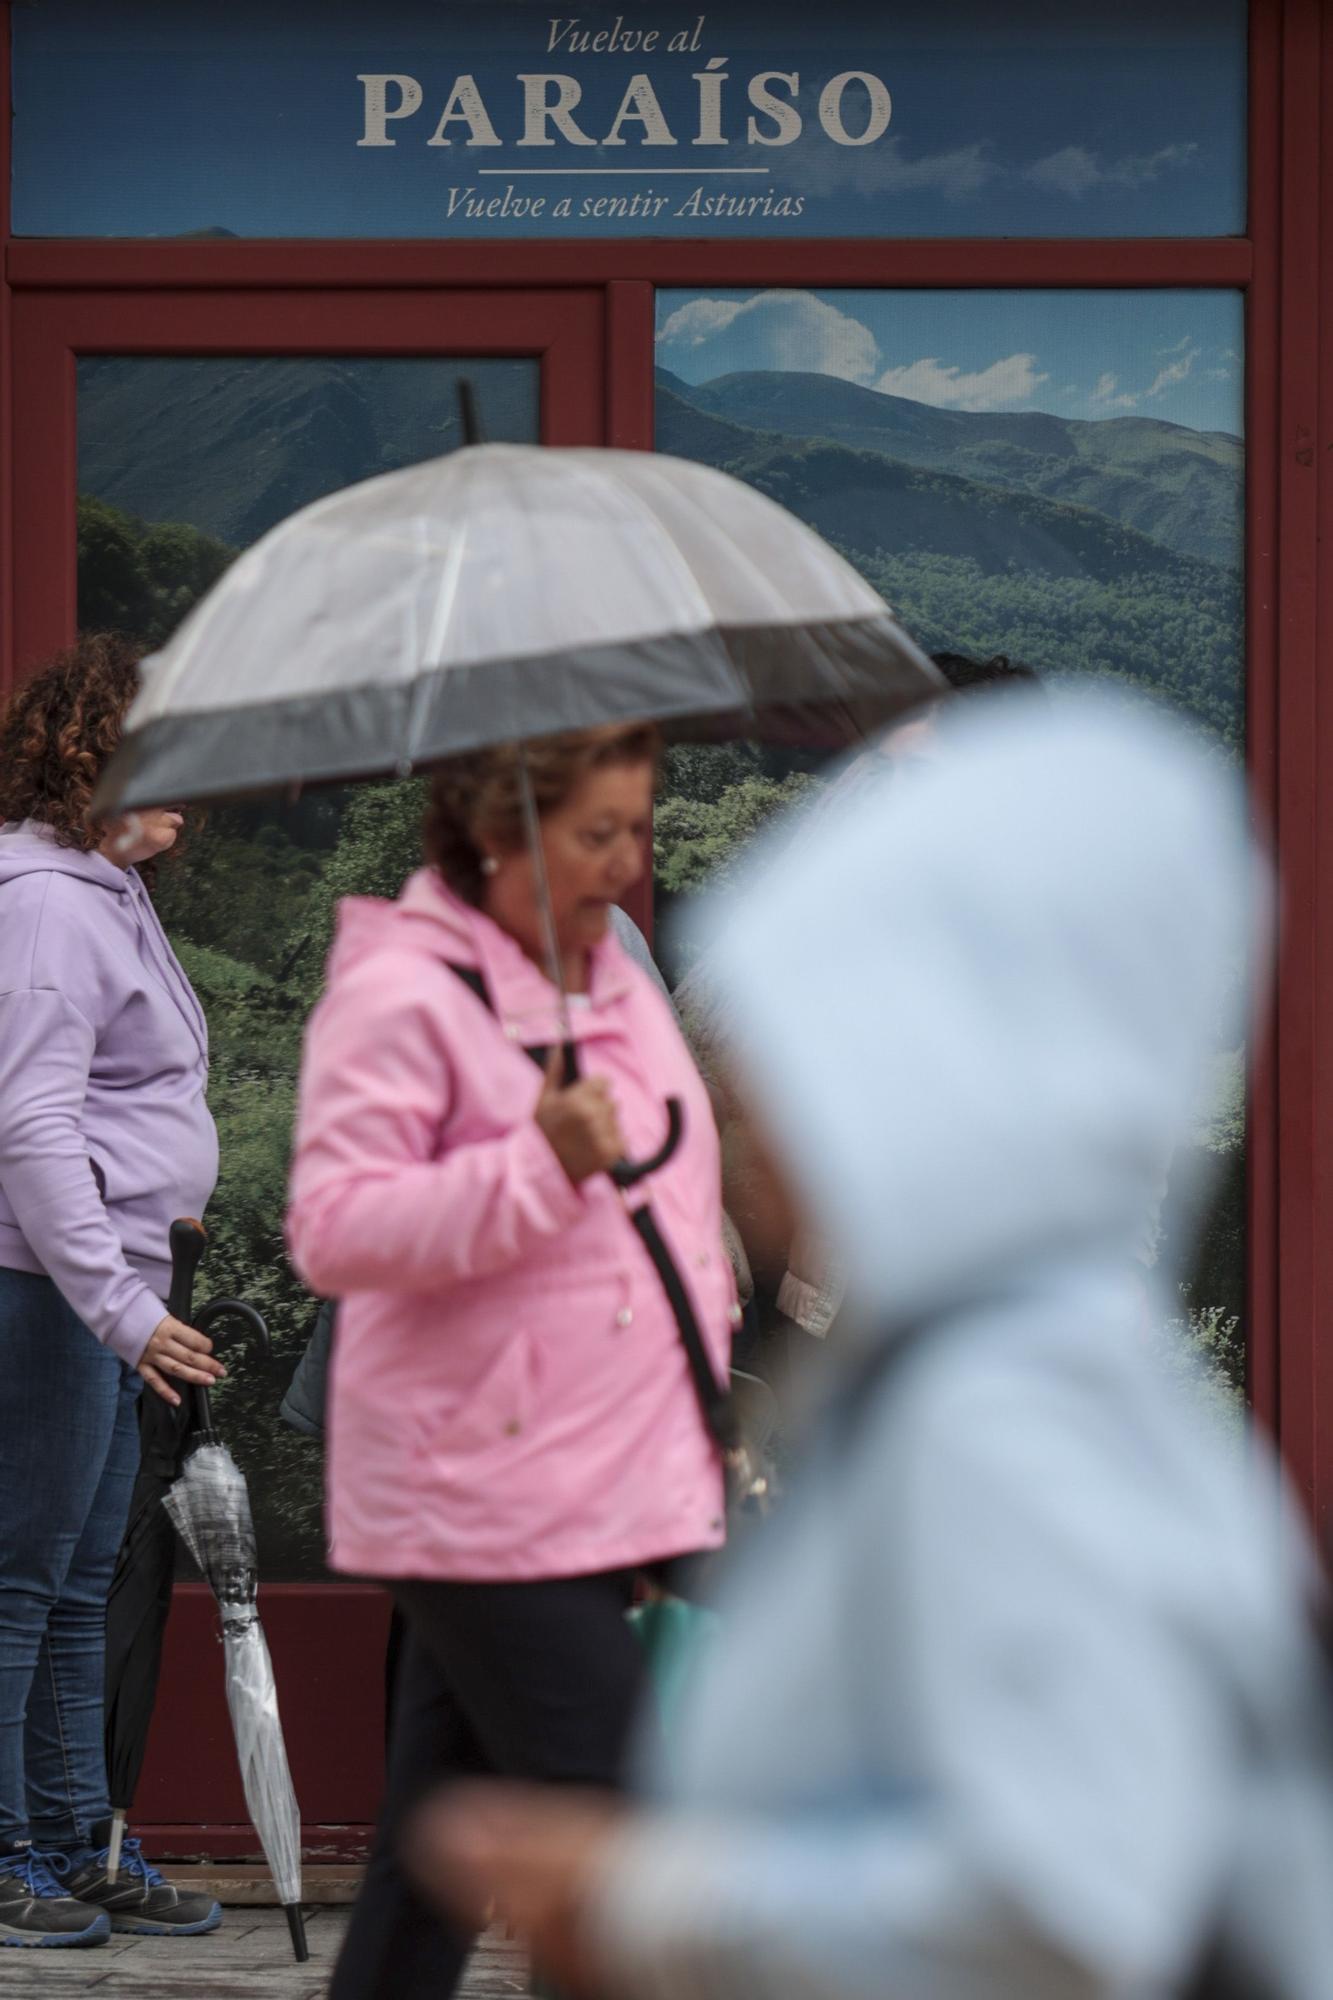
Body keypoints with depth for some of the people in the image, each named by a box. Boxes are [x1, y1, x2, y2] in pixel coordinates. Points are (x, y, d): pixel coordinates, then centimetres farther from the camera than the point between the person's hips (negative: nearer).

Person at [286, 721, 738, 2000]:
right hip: (488, 1498, -8)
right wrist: (542, 1165, -26)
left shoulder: (612, 973, 16)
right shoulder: (398, 995, -11)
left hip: (614, 1486, 8)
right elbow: (332, 1234, -19)